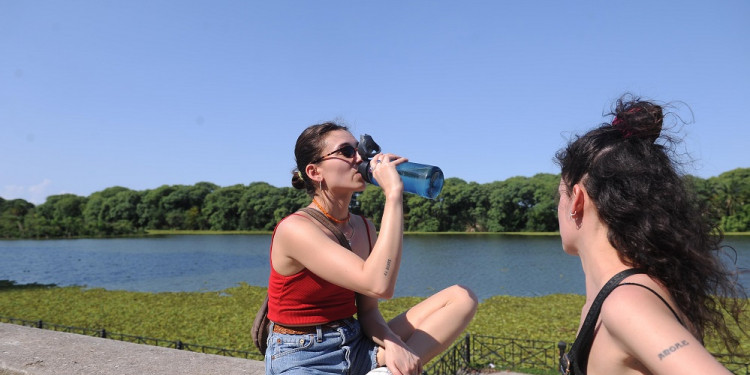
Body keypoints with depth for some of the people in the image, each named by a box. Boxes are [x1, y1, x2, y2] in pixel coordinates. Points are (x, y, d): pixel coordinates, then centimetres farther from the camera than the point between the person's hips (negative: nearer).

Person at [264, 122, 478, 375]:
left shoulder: (364, 228, 4)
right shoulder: (294, 229, -18)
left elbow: (367, 311, 3)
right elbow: (379, 285, -30)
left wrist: (394, 346, -17)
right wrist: (393, 193, -27)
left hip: (357, 349, 8)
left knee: (461, 297, -5)